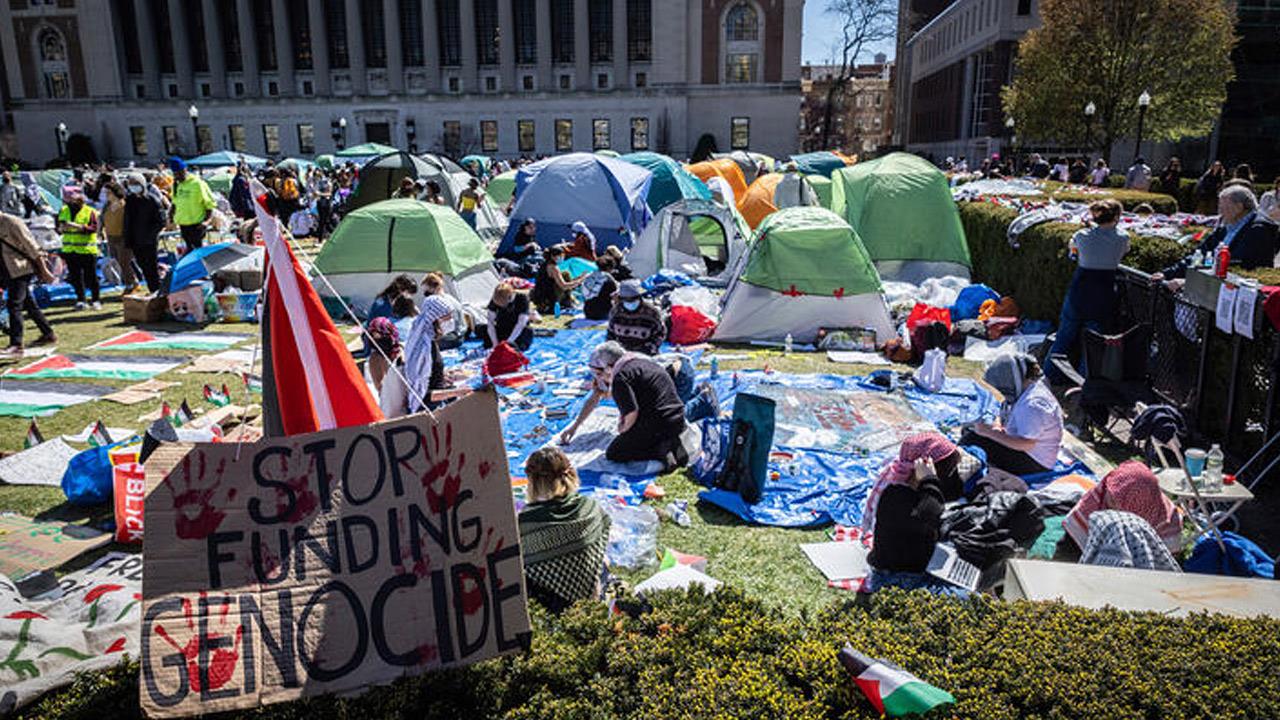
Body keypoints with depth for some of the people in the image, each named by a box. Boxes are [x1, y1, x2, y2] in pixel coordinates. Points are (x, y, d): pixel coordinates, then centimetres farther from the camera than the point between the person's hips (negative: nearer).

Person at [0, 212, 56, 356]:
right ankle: (48, 334, 27)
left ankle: (16, 345, -17)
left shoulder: (12, 222, -12)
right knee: (28, 304, 15)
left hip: (20, 270, -9)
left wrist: (43, 270, -14)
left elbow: (31, 246, -13)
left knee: (13, 305, -14)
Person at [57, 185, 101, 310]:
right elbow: (58, 227, 12)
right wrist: (61, 228, -11)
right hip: (70, 249, 5)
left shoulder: (89, 211, -6)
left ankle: (96, 300, 11)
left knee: (90, 276, 0)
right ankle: (80, 300, 17)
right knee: (75, 277, 8)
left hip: (86, 249, -5)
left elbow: (94, 228, -17)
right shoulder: (63, 211, 9)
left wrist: (78, 226, -27)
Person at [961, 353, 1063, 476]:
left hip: (1034, 463, -11)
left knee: (971, 440, -22)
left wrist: (990, 433, -25)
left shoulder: (1032, 404, -27)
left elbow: (1026, 444, -30)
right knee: (969, 432, 12)